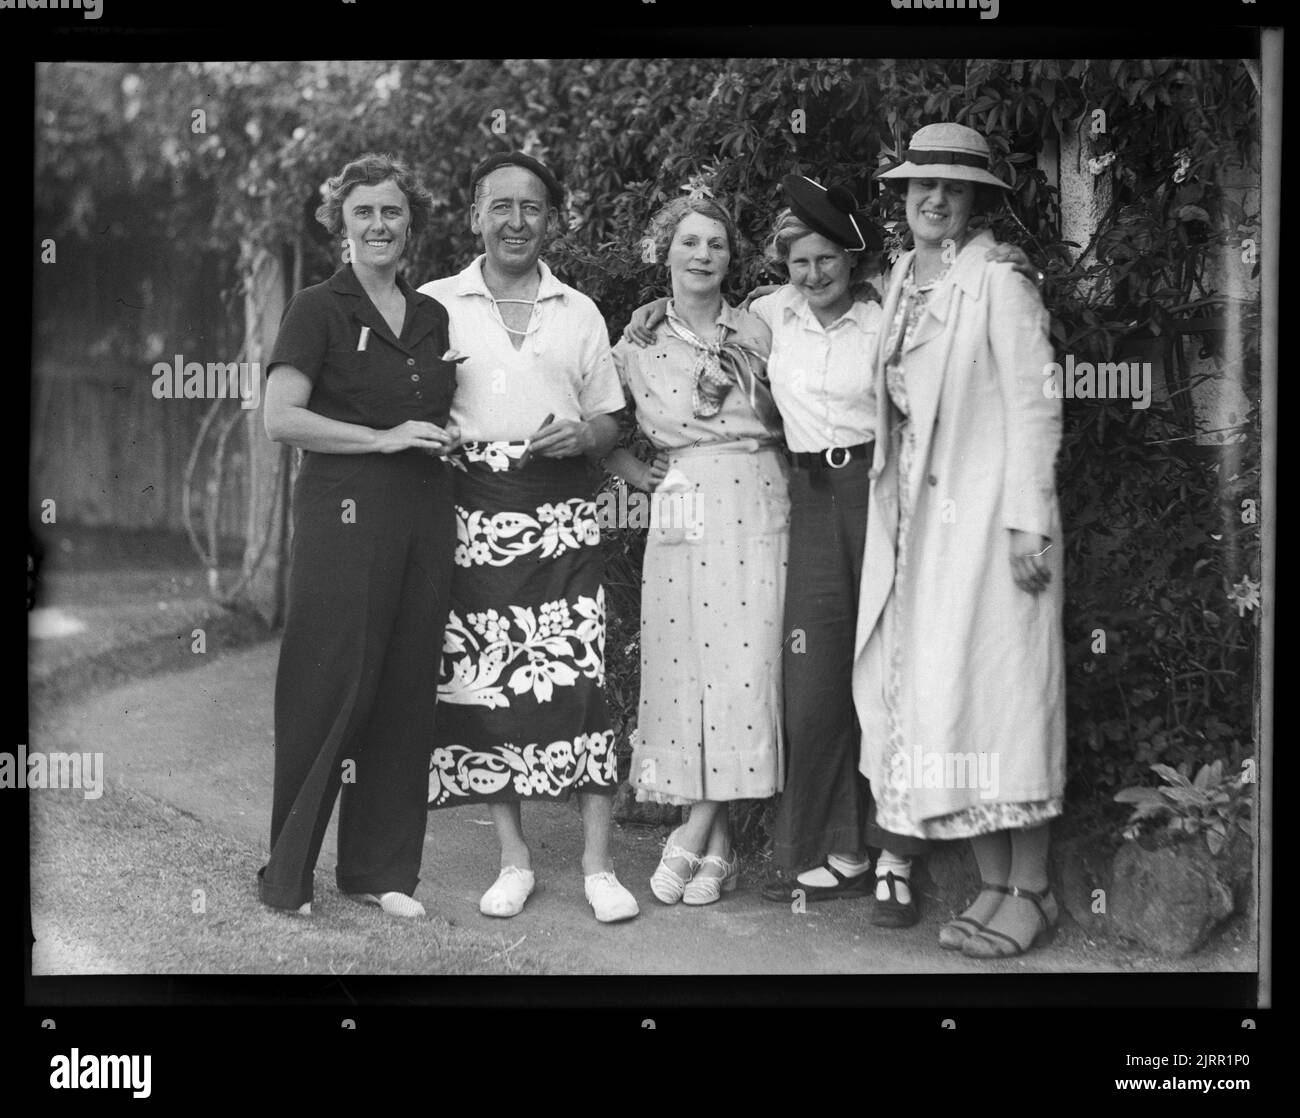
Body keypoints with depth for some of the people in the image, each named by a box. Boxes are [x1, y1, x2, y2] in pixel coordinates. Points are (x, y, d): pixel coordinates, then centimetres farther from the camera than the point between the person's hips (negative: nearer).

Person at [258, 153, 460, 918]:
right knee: (331, 689, -4)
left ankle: (383, 869, 17)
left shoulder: (433, 317, 15)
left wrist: (448, 436, 6)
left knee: (407, 691, 7)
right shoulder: (319, 310, -1)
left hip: (426, 513, 5)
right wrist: (383, 437, -15)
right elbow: (280, 417, -11)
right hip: (345, 511, -5)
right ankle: (288, 873, 9)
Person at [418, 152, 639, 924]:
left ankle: (599, 864, 0)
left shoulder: (580, 313, 14)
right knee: (481, 684, 0)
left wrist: (579, 436, -4)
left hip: (561, 512, 1)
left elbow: (610, 423, 17)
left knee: (580, 678, -8)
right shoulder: (433, 305, 8)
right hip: (471, 509, 0)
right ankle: (515, 858, 15)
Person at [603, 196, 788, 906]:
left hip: (754, 509, -1)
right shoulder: (638, 345, 9)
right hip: (679, 519, 1)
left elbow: (790, 419, 17)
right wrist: (630, 468, 7)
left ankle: (692, 841, -1)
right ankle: (716, 848, 7)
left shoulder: (758, 333, 8)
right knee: (681, 671, -2)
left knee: (744, 671, -8)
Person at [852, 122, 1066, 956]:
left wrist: (1027, 522, -16)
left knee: (993, 687, -5)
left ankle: (1031, 892, 6)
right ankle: (994, 885, 15)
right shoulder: (903, 284, 13)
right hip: (916, 515, 7)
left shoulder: (1000, 285, -7)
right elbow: (898, 409, 12)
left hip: (985, 515, -7)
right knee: (928, 690, 6)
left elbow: (1035, 411, -10)